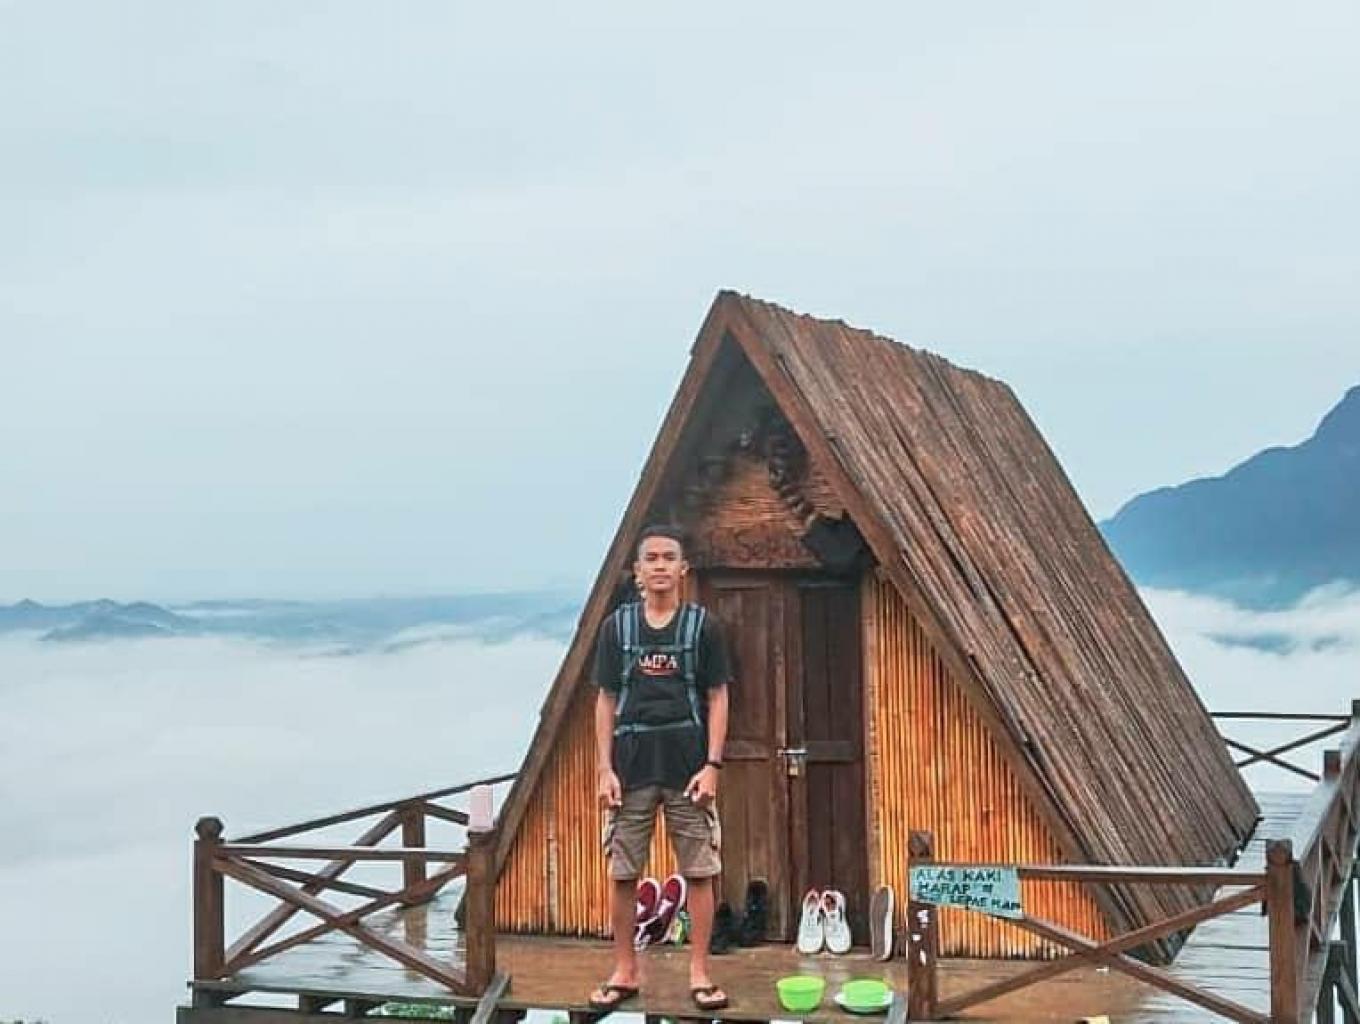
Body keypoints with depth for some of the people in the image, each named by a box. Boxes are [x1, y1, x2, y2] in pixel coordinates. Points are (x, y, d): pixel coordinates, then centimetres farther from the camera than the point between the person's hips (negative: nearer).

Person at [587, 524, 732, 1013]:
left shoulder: (702, 625, 1)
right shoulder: (617, 626, 4)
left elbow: (717, 699, 1)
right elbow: (606, 701, 6)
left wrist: (712, 765, -7)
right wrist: (605, 769, -1)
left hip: (688, 765, -1)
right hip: (632, 764, 1)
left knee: (700, 871, 1)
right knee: (623, 873, 5)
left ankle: (699, 973, 11)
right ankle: (625, 972, 17)